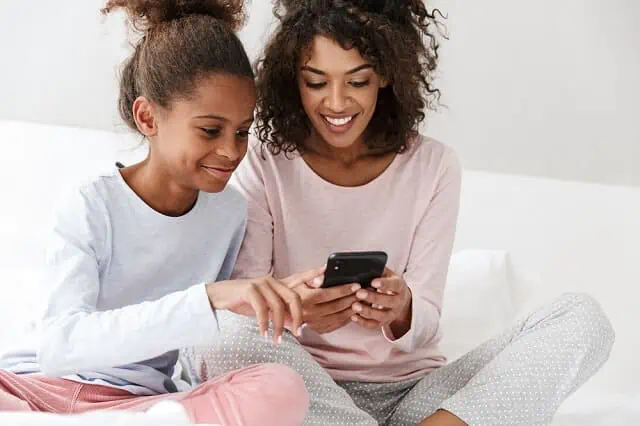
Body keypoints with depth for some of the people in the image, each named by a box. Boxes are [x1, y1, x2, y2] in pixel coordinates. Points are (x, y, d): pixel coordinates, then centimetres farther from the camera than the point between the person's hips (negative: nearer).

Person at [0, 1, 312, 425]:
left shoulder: (231, 211, 6)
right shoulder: (93, 206, -8)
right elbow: (59, 346, -24)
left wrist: (271, 299, -2)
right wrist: (207, 298, -33)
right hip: (42, 385, -7)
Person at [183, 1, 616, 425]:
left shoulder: (433, 166, 2)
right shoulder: (265, 165, -2)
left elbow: (426, 320, -2)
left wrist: (401, 312, -26)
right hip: (306, 391, -1)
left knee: (583, 317, -17)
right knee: (218, 332, -34)